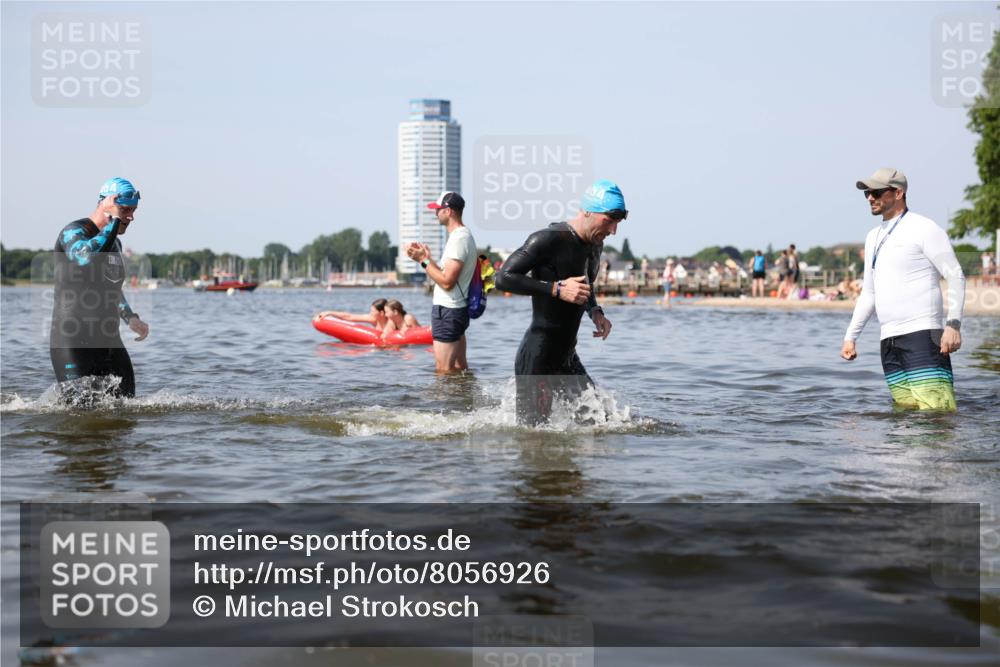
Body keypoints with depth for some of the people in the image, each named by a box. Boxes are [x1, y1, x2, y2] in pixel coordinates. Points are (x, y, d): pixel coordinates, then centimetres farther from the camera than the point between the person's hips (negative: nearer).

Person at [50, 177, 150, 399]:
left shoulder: (115, 243, 17)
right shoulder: (74, 232, -10)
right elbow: (87, 258, -35)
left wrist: (130, 318, 15)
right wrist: (114, 221, -24)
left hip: (109, 339, 8)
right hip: (73, 341, -8)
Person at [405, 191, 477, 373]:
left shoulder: (459, 239, -18)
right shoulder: (464, 235, 15)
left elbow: (446, 282, -23)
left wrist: (425, 261, -14)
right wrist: (425, 257, 9)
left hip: (447, 311, -11)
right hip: (458, 309, 11)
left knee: (444, 370, -7)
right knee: (460, 368, 14)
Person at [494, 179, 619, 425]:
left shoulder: (594, 245, 11)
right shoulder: (549, 239, -16)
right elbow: (503, 278, -20)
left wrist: (595, 312, 9)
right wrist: (557, 289, -24)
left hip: (567, 358, 9)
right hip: (537, 358, -9)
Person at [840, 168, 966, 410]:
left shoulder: (924, 229, -2)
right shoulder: (873, 237, 22)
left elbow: (956, 277, -7)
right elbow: (869, 292, 27)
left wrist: (953, 325, -17)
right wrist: (850, 336, 21)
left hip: (922, 334, -8)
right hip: (889, 340, 8)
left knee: (935, 411, -17)